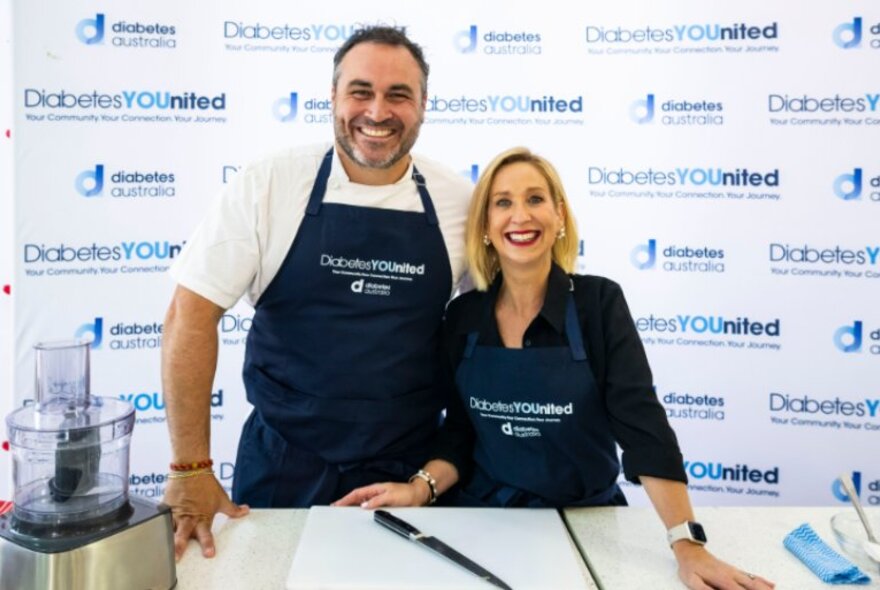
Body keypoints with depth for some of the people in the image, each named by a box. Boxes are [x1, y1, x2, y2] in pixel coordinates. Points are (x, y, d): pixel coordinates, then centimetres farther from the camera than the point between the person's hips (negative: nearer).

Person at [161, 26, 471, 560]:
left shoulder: (461, 202, -4)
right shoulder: (268, 186, -9)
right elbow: (192, 314, -9)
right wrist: (191, 470, -11)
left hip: (409, 474, 2)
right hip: (281, 468, -1)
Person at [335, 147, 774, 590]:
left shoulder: (600, 302, -11)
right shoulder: (463, 315, -3)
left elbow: (645, 428, -17)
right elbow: (460, 434, 4)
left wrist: (687, 545, -25)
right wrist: (421, 488, -13)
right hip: (485, 518, 1)